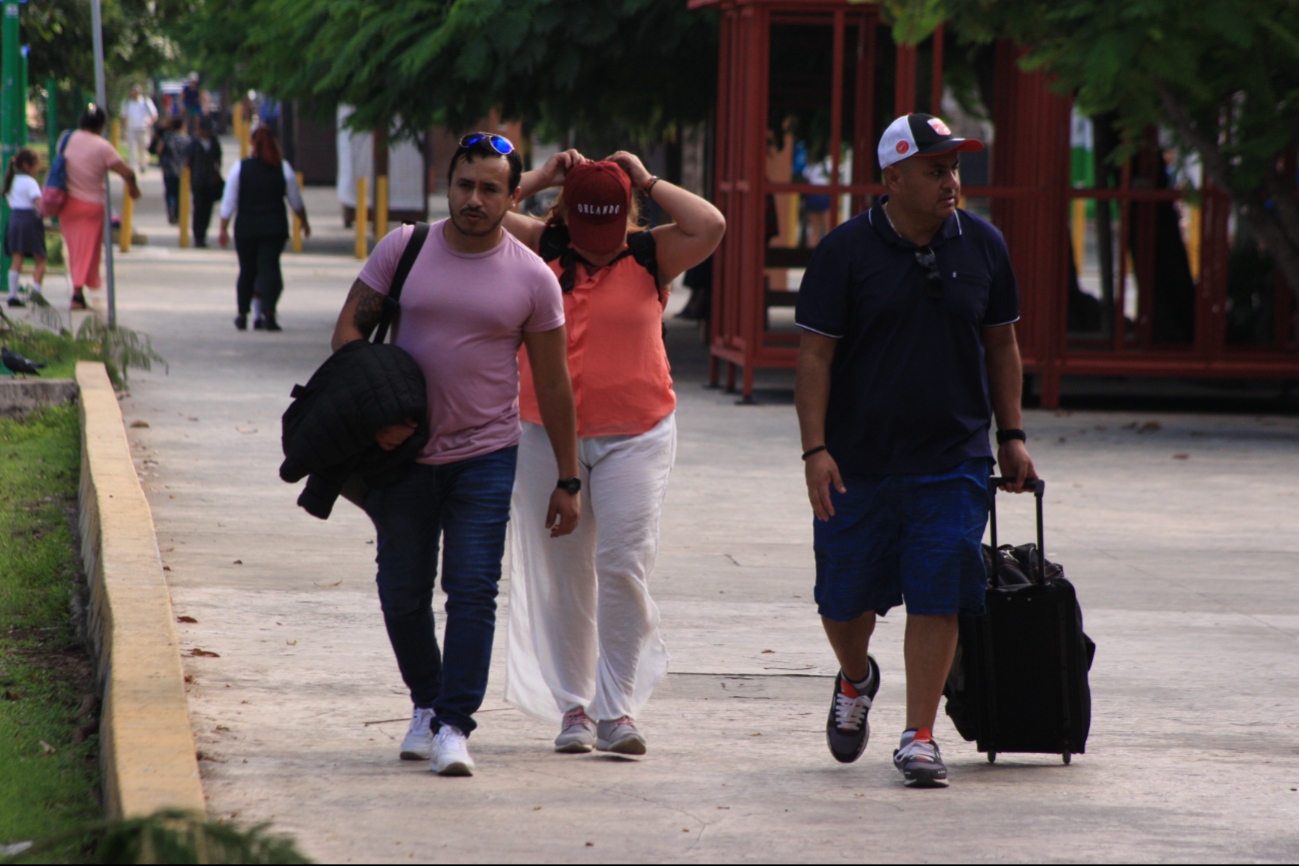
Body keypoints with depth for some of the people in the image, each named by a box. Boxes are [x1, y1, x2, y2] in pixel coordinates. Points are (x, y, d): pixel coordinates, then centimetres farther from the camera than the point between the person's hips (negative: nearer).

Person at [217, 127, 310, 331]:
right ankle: (268, 313, -19)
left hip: (246, 228, 0)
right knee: (269, 268, -3)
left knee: (247, 271, 11)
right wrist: (304, 222, 24)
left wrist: (223, 230, 3)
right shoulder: (283, 168, -1)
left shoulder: (240, 168, -3)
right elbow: (296, 202, 8)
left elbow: (228, 202, -3)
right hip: (275, 228, 0)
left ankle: (242, 315, 19)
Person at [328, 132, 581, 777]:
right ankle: (426, 705, 29)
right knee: (402, 591, 10)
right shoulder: (403, 249, 0)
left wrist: (567, 481, 3)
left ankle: (454, 725, -7)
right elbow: (350, 327, 3)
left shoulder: (532, 278, -2)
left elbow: (553, 385, 3)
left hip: (486, 457, -2)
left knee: (473, 592, -9)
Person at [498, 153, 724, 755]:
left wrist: (647, 181, -3)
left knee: (624, 564, -11)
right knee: (562, 574, 5)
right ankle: (573, 707, 14)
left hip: (635, 436, -1)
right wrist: (540, 178, 0)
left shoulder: (649, 256, 3)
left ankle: (616, 707, -5)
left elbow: (710, 226, -10)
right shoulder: (540, 249, 5)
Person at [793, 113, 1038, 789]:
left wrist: (1012, 436, 11)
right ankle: (855, 682, 39)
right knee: (845, 598, 8)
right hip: (857, 461, -1)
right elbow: (815, 354, -5)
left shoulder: (982, 246, 5)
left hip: (952, 461, 1)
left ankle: (919, 737, 1)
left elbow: (1001, 345, 15)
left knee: (937, 599, -6)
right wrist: (815, 448, -12)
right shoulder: (845, 251, -5)